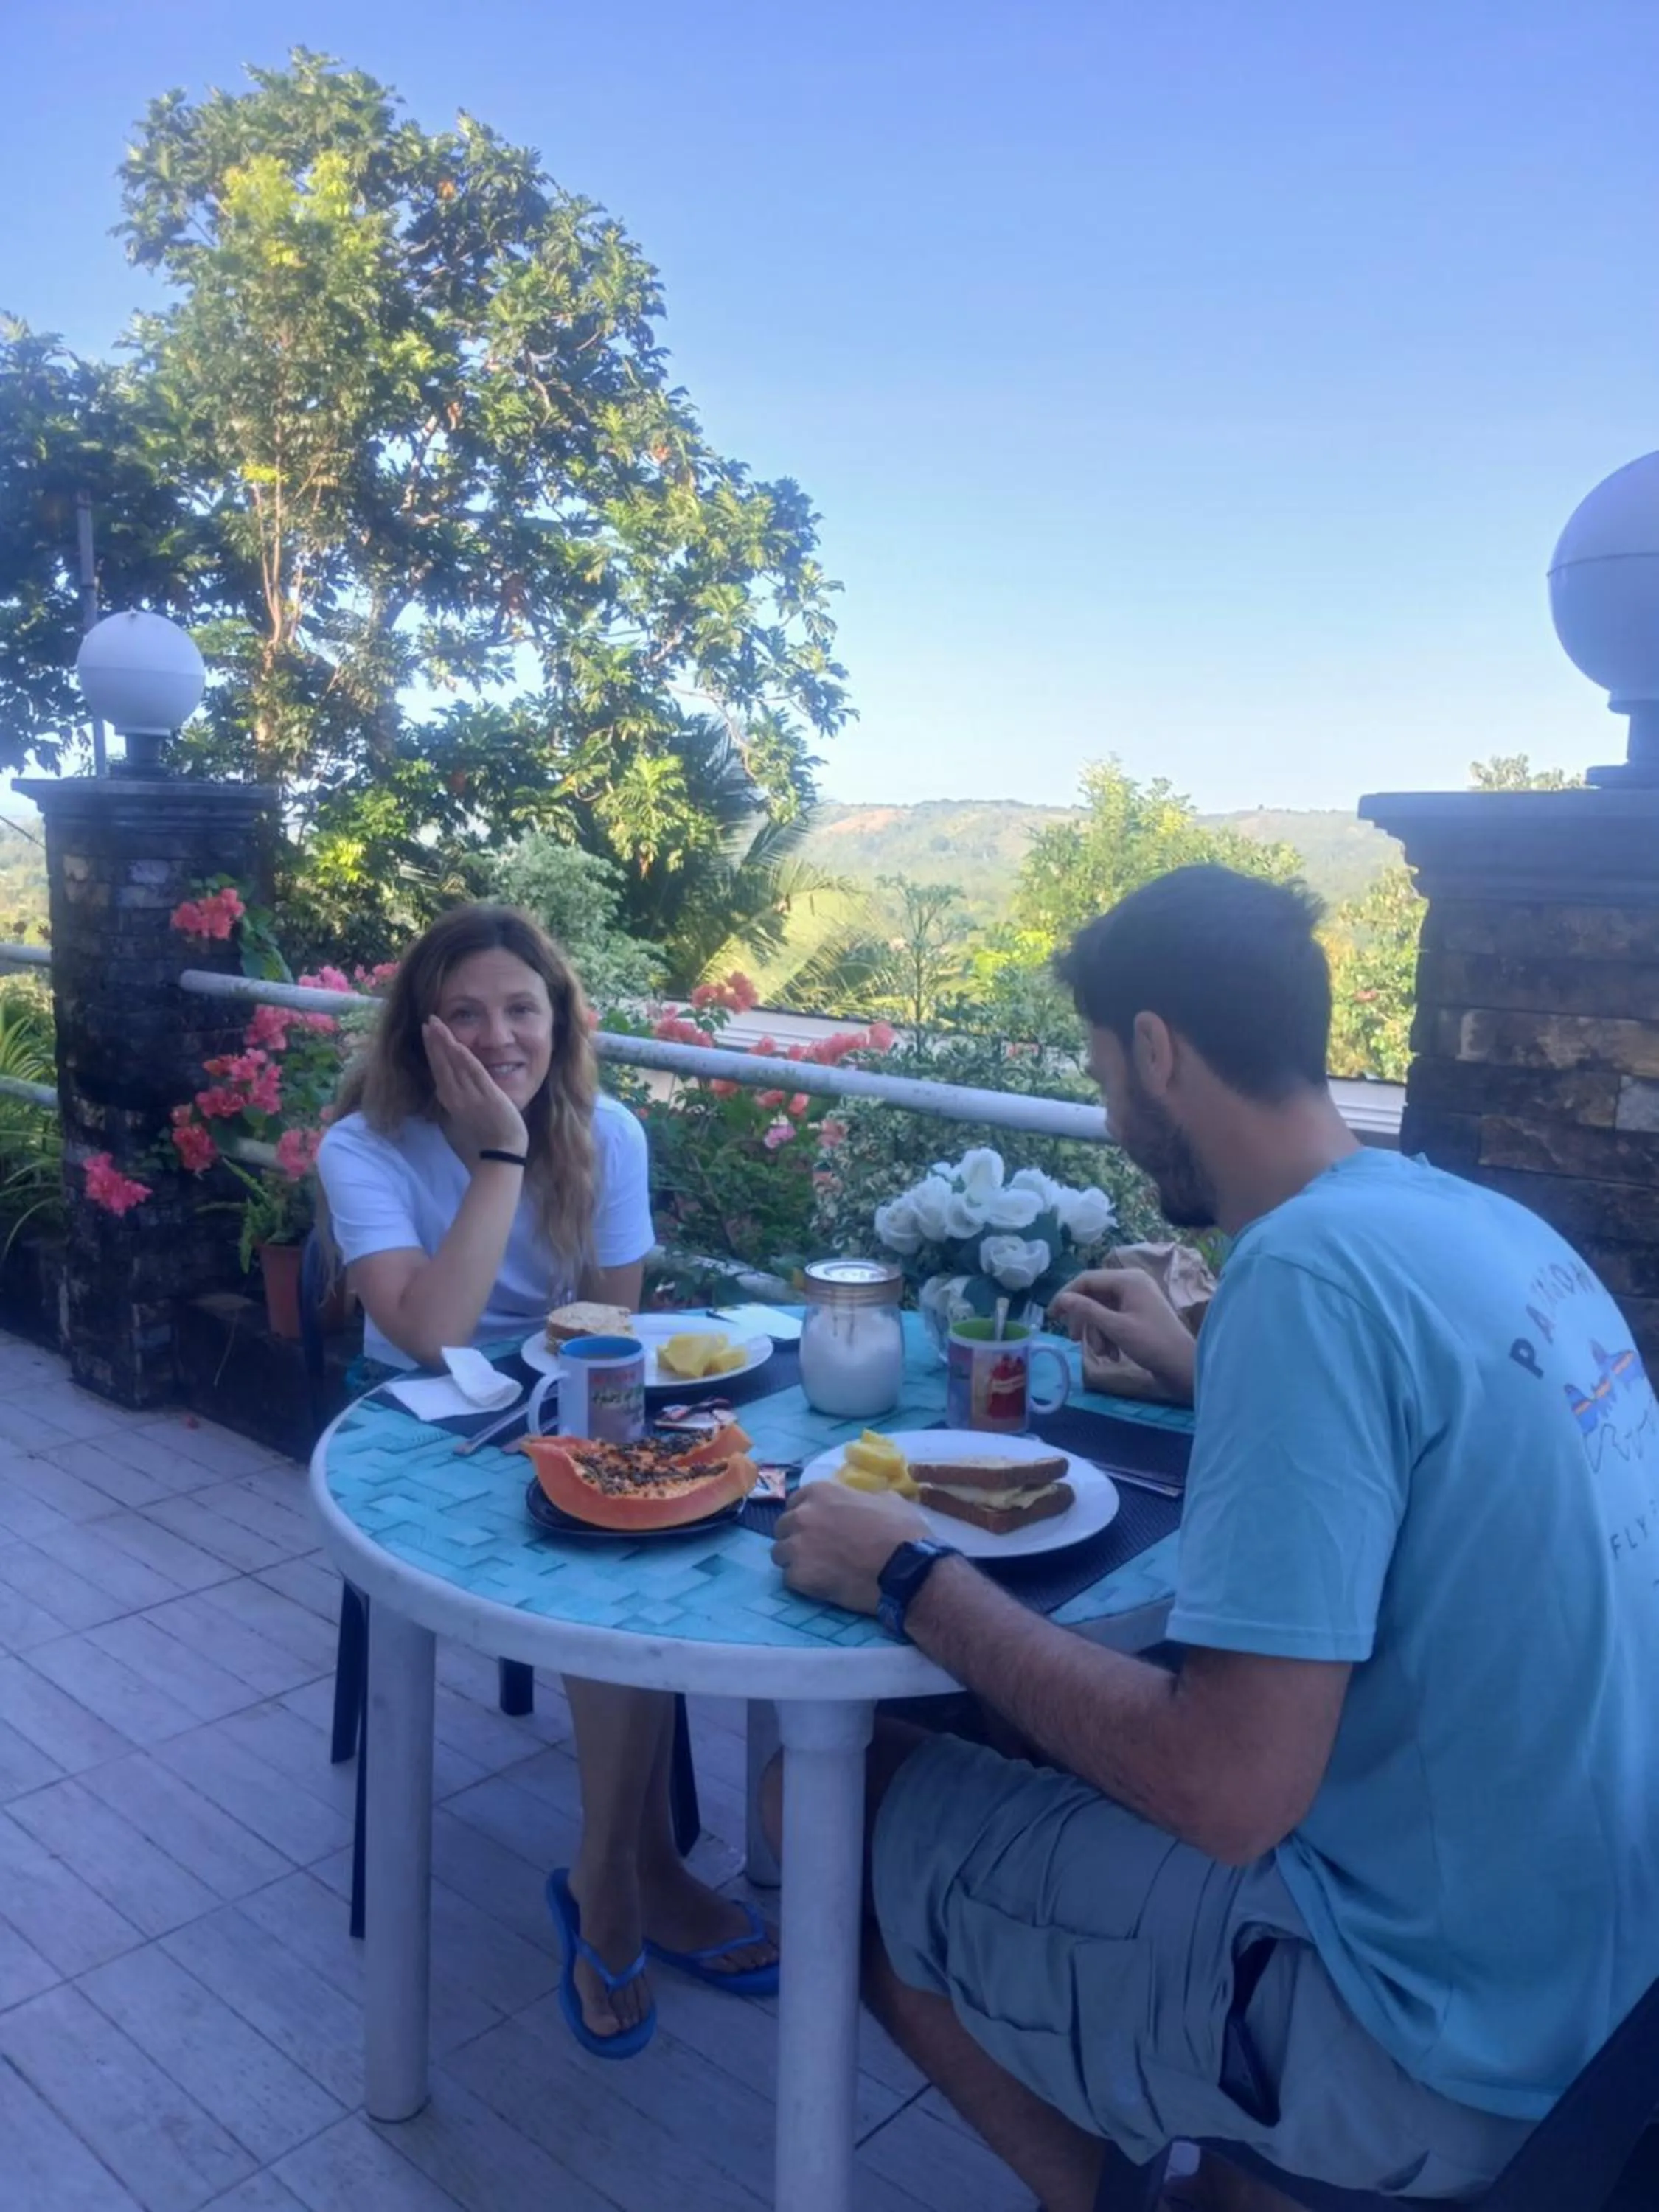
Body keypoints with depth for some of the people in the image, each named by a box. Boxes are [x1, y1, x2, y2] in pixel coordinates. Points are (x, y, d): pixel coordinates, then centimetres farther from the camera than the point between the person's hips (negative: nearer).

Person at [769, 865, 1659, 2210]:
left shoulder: (1311, 1268, -26)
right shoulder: (1493, 1225, 0)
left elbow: (1230, 1791, -28)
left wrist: (915, 1583, -17)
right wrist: (1197, 1368, 22)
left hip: (1451, 2035, -8)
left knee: (845, 1811, 4)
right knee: (1073, 1728, 22)